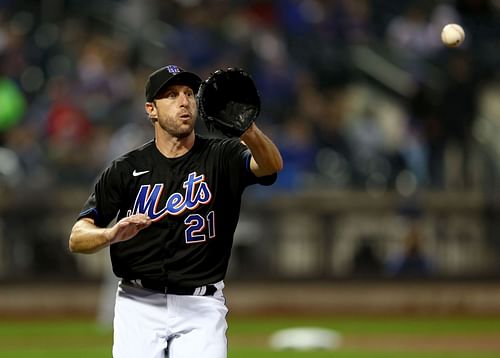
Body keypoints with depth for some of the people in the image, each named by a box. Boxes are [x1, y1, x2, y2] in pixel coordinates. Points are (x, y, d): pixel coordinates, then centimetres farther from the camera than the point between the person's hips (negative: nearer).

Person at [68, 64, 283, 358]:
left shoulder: (221, 156, 1)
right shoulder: (126, 169, 3)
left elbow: (272, 166, -20)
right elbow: (77, 238, -2)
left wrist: (246, 128, -42)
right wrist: (113, 233, -25)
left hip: (201, 308, -1)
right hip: (140, 307, 1)